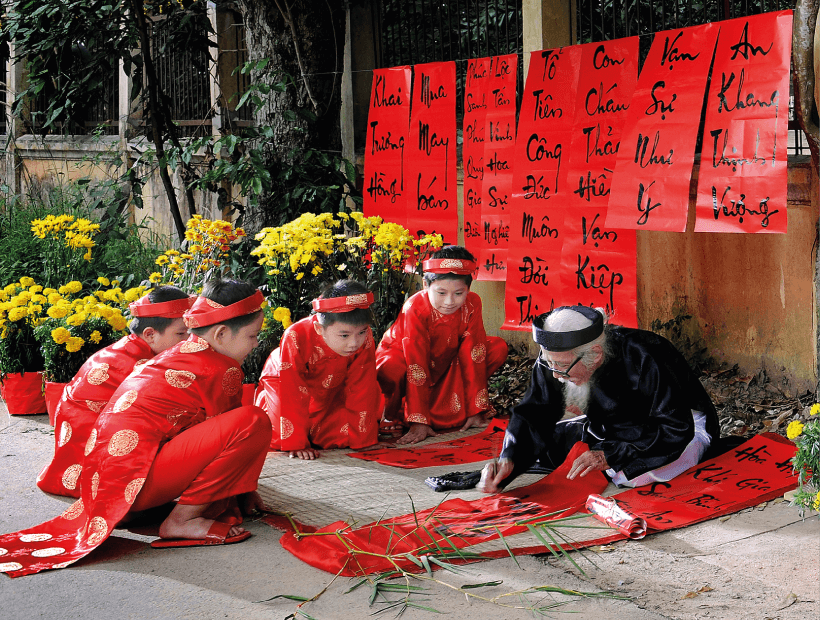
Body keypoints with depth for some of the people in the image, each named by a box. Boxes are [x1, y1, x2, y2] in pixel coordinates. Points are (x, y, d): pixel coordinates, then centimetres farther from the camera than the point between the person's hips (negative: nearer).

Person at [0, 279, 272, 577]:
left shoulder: (177, 355, 21)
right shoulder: (223, 369, -6)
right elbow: (230, 434, 4)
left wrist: (238, 487, 37)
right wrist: (242, 493, 20)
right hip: (134, 479, -10)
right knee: (254, 423, -19)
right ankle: (182, 519, -13)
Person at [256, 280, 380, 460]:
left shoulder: (364, 339, -30)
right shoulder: (297, 338, -40)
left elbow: (361, 391, -19)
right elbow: (292, 395, -35)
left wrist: (361, 438, -16)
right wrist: (297, 444, -32)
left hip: (331, 388, 3)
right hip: (283, 383, -2)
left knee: (338, 438, -14)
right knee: (278, 439, -17)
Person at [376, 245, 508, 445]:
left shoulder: (472, 304, -22)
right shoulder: (415, 309, -33)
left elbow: (473, 354, -19)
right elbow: (416, 366, -36)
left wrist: (475, 410, -20)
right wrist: (419, 422, -38)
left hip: (443, 365, 5)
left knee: (498, 348, -16)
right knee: (391, 371, -42)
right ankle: (395, 409, -7)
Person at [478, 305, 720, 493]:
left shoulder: (645, 360, -36)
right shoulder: (557, 358, -19)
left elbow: (677, 430, -33)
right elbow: (533, 416, -14)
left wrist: (610, 455, -40)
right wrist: (509, 459, -34)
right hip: (619, 426, 5)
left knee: (633, 474, -35)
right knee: (542, 446, -8)